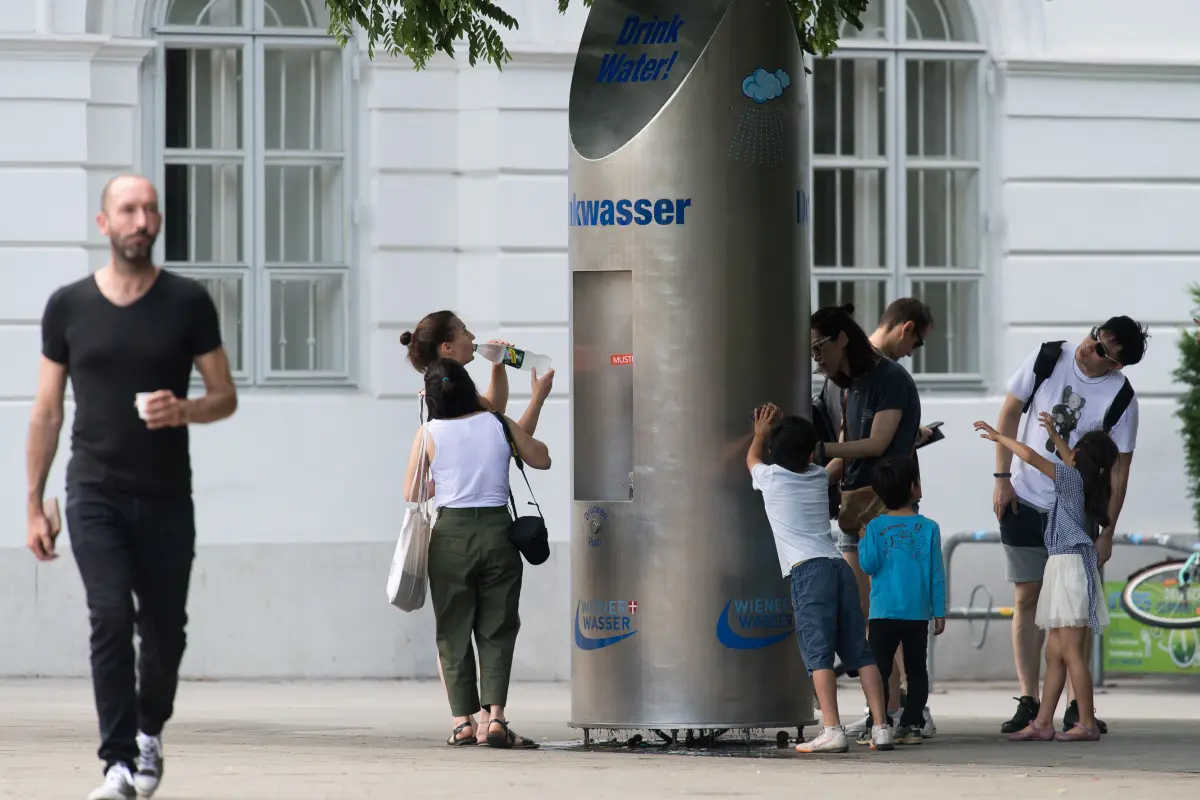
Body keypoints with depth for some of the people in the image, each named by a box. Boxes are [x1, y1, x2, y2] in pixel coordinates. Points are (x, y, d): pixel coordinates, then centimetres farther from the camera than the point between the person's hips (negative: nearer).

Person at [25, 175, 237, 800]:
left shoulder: (188, 303, 2)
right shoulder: (69, 306, 3)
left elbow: (225, 397, 6)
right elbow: (46, 413, 8)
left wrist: (184, 410, -17)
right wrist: (34, 505, 5)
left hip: (167, 496, 1)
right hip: (95, 495, -1)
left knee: (165, 630, 8)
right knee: (110, 619, -15)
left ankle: (150, 731, 36)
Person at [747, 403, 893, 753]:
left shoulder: (771, 478, 5)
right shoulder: (819, 477, 18)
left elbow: (753, 458, 30)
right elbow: (804, 460, 44)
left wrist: (762, 432, 46)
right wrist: (787, 426, 46)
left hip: (808, 570, -5)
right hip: (840, 566, 5)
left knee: (818, 652, -13)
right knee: (859, 651, 5)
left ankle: (832, 730, -24)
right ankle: (881, 727, 1)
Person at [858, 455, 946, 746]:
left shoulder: (875, 527, -4)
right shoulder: (929, 528, -2)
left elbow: (868, 565, -8)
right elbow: (937, 574, 0)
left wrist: (861, 543, 10)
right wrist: (939, 611, 6)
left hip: (883, 614, -1)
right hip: (918, 614, 1)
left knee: (878, 670, 3)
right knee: (916, 671, 9)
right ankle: (912, 725, 6)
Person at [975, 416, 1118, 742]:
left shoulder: (1072, 478, -10)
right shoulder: (1087, 481, 12)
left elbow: (1030, 456, -15)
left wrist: (999, 437, -3)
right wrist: (1056, 436, 46)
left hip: (1071, 565, -9)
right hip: (1061, 568, 9)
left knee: (1072, 652, -10)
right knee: (1055, 653, 9)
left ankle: (1087, 723, -11)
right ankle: (1042, 723, 10)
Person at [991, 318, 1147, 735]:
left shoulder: (1121, 399, -12)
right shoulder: (1047, 360, -8)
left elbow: (1119, 469, -6)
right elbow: (1010, 412, 2)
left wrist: (1107, 532, -8)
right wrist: (1002, 478, -3)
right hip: (1024, 501, 1)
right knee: (1027, 599, 1)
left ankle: (1078, 706, 1)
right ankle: (1028, 703, 3)